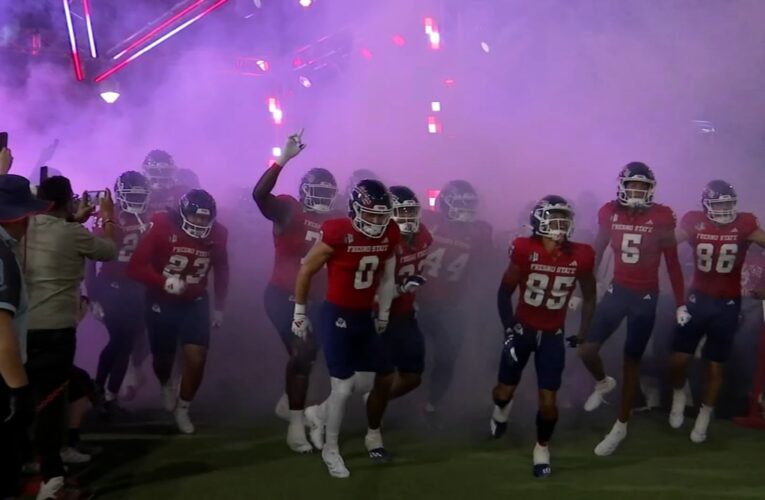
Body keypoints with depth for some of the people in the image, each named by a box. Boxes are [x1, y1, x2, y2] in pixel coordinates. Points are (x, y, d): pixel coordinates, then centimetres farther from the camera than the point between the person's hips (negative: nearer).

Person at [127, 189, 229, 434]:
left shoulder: (217, 233, -8)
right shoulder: (162, 226, -21)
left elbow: (221, 271, 10)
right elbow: (135, 267, -21)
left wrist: (219, 307, 13)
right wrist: (164, 282, -35)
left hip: (195, 303, 2)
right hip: (162, 302, -2)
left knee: (197, 359, -9)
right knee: (163, 358, 11)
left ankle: (182, 409, 14)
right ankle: (166, 386, 48)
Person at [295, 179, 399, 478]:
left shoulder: (390, 236, -4)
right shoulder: (338, 234, -22)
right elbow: (306, 271, -10)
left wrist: (384, 313, 18)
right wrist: (300, 312, -4)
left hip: (365, 317, 6)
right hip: (336, 316, -6)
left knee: (366, 383, 11)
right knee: (342, 387, -4)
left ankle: (318, 414, 36)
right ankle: (330, 450, 16)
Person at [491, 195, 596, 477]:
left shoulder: (580, 257, -11)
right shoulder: (525, 250, -17)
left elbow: (589, 296, 7)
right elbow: (505, 292, -6)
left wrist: (583, 333, 4)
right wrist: (509, 329, -11)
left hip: (552, 335, 1)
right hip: (523, 328, -1)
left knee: (548, 402, -3)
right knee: (505, 391, 8)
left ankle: (542, 448, 23)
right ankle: (502, 408, 46)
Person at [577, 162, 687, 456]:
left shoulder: (661, 218, -12)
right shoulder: (609, 213, -5)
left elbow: (672, 264, -4)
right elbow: (596, 254, 6)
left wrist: (680, 304, -4)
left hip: (646, 298, -3)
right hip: (617, 291, 3)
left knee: (631, 363, 4)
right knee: (587, 350, -4)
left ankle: (621, 427, 20)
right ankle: (603, 383, 32)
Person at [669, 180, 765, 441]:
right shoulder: (694, 222, -10)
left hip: (728, 304, -1)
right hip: (698, 298, 1)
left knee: (715, 365, 7)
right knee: (680, 358, 3)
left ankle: (704, 418, 24)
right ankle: (679, 397, 34)